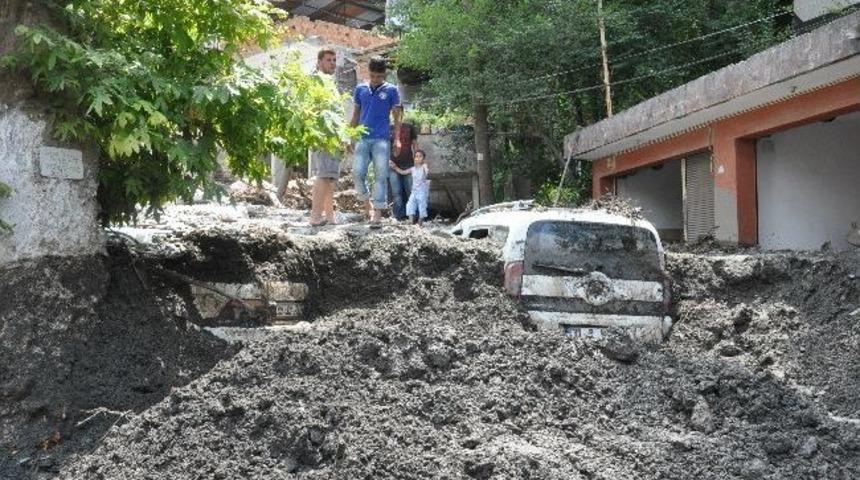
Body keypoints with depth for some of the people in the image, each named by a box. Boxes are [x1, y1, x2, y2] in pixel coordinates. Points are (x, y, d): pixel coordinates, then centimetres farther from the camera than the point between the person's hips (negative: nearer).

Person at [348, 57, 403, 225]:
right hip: (363, 138, 2)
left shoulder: (391, 90, 4)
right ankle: (366, 202, 16)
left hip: (382, 139, -2)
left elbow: (396, 116, 4)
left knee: (381, 175, -5)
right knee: (357, 173, -5)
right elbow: (356, 114, 16)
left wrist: (397, 139, -5)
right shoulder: (360, 89, 11)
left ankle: (378, 211, -4)